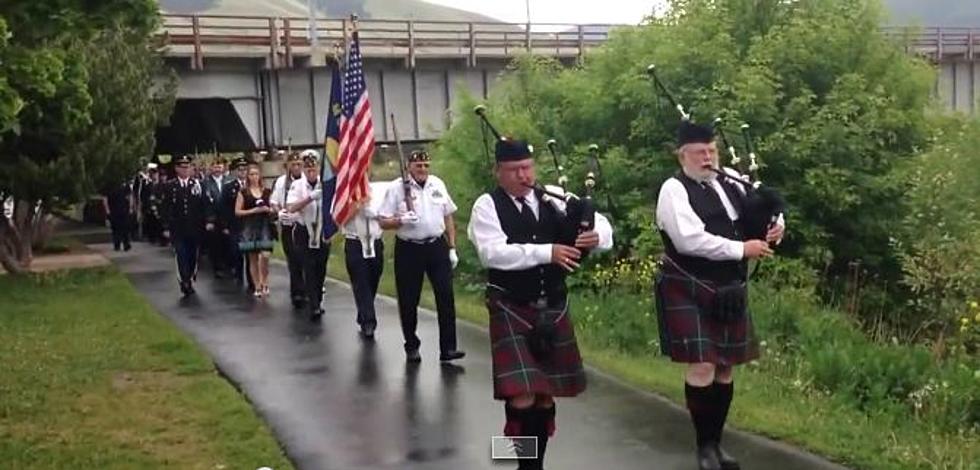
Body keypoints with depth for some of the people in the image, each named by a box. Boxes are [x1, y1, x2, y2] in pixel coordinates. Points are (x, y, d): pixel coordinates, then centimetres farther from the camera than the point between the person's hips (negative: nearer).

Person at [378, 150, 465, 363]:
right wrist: (401, 220, -23)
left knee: (446, 296, -4)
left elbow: (448, 217, 14)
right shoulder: (397, 188, -4)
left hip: (437, 246, 3)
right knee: (408, 301, 5)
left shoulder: (438, 184, 7)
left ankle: (448, 347, 0)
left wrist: (452, 248, 11)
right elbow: (384, 222, -4)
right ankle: (411, 347, 21)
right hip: (408, 249, -2)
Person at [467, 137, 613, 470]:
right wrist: (547, 252, -26)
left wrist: (595, 236, -17)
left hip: (553, 309, 5)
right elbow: (494, 252, -21)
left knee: (546, 394, 11)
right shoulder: (487, 206, -6)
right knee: (522, 396, -13)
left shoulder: (552, 202, 6)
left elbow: (601, 223, 7)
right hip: (512, 311, -4)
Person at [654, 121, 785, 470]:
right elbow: (691, 240, -24)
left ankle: (717, 441, 26)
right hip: (691, 292, -7)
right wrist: (742, 249, -19)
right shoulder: (674, 190, -12)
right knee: (702, 367, -9)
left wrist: (775, 226, -3)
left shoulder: (730, 181, 9)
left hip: (728, 291, 7)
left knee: (725, 368, 11)